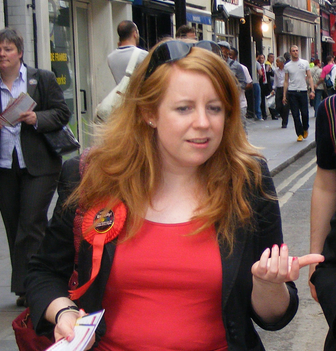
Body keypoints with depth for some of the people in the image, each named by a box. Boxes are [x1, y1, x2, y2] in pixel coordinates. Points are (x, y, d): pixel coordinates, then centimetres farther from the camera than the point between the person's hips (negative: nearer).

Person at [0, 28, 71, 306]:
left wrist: (36, 119, -16)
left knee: (31, 224, -8)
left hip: (39, 165, -3)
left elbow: (62, 114, 0)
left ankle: (27, 286, -4)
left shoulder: (42, 79, 2)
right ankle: (26, 287, 19)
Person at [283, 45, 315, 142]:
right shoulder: (287, 66, 6)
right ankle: (300, 134, 9)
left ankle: (305, 128, 25)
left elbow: (309, 77, 4)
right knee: (295, 115, -1)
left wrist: (312, 90, -7)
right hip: (292, 92, 0)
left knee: (305, 113, -3)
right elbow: (286, 81, 9)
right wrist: (284, 95, 4)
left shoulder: (305, 63, 6)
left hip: (303, 91, 0)